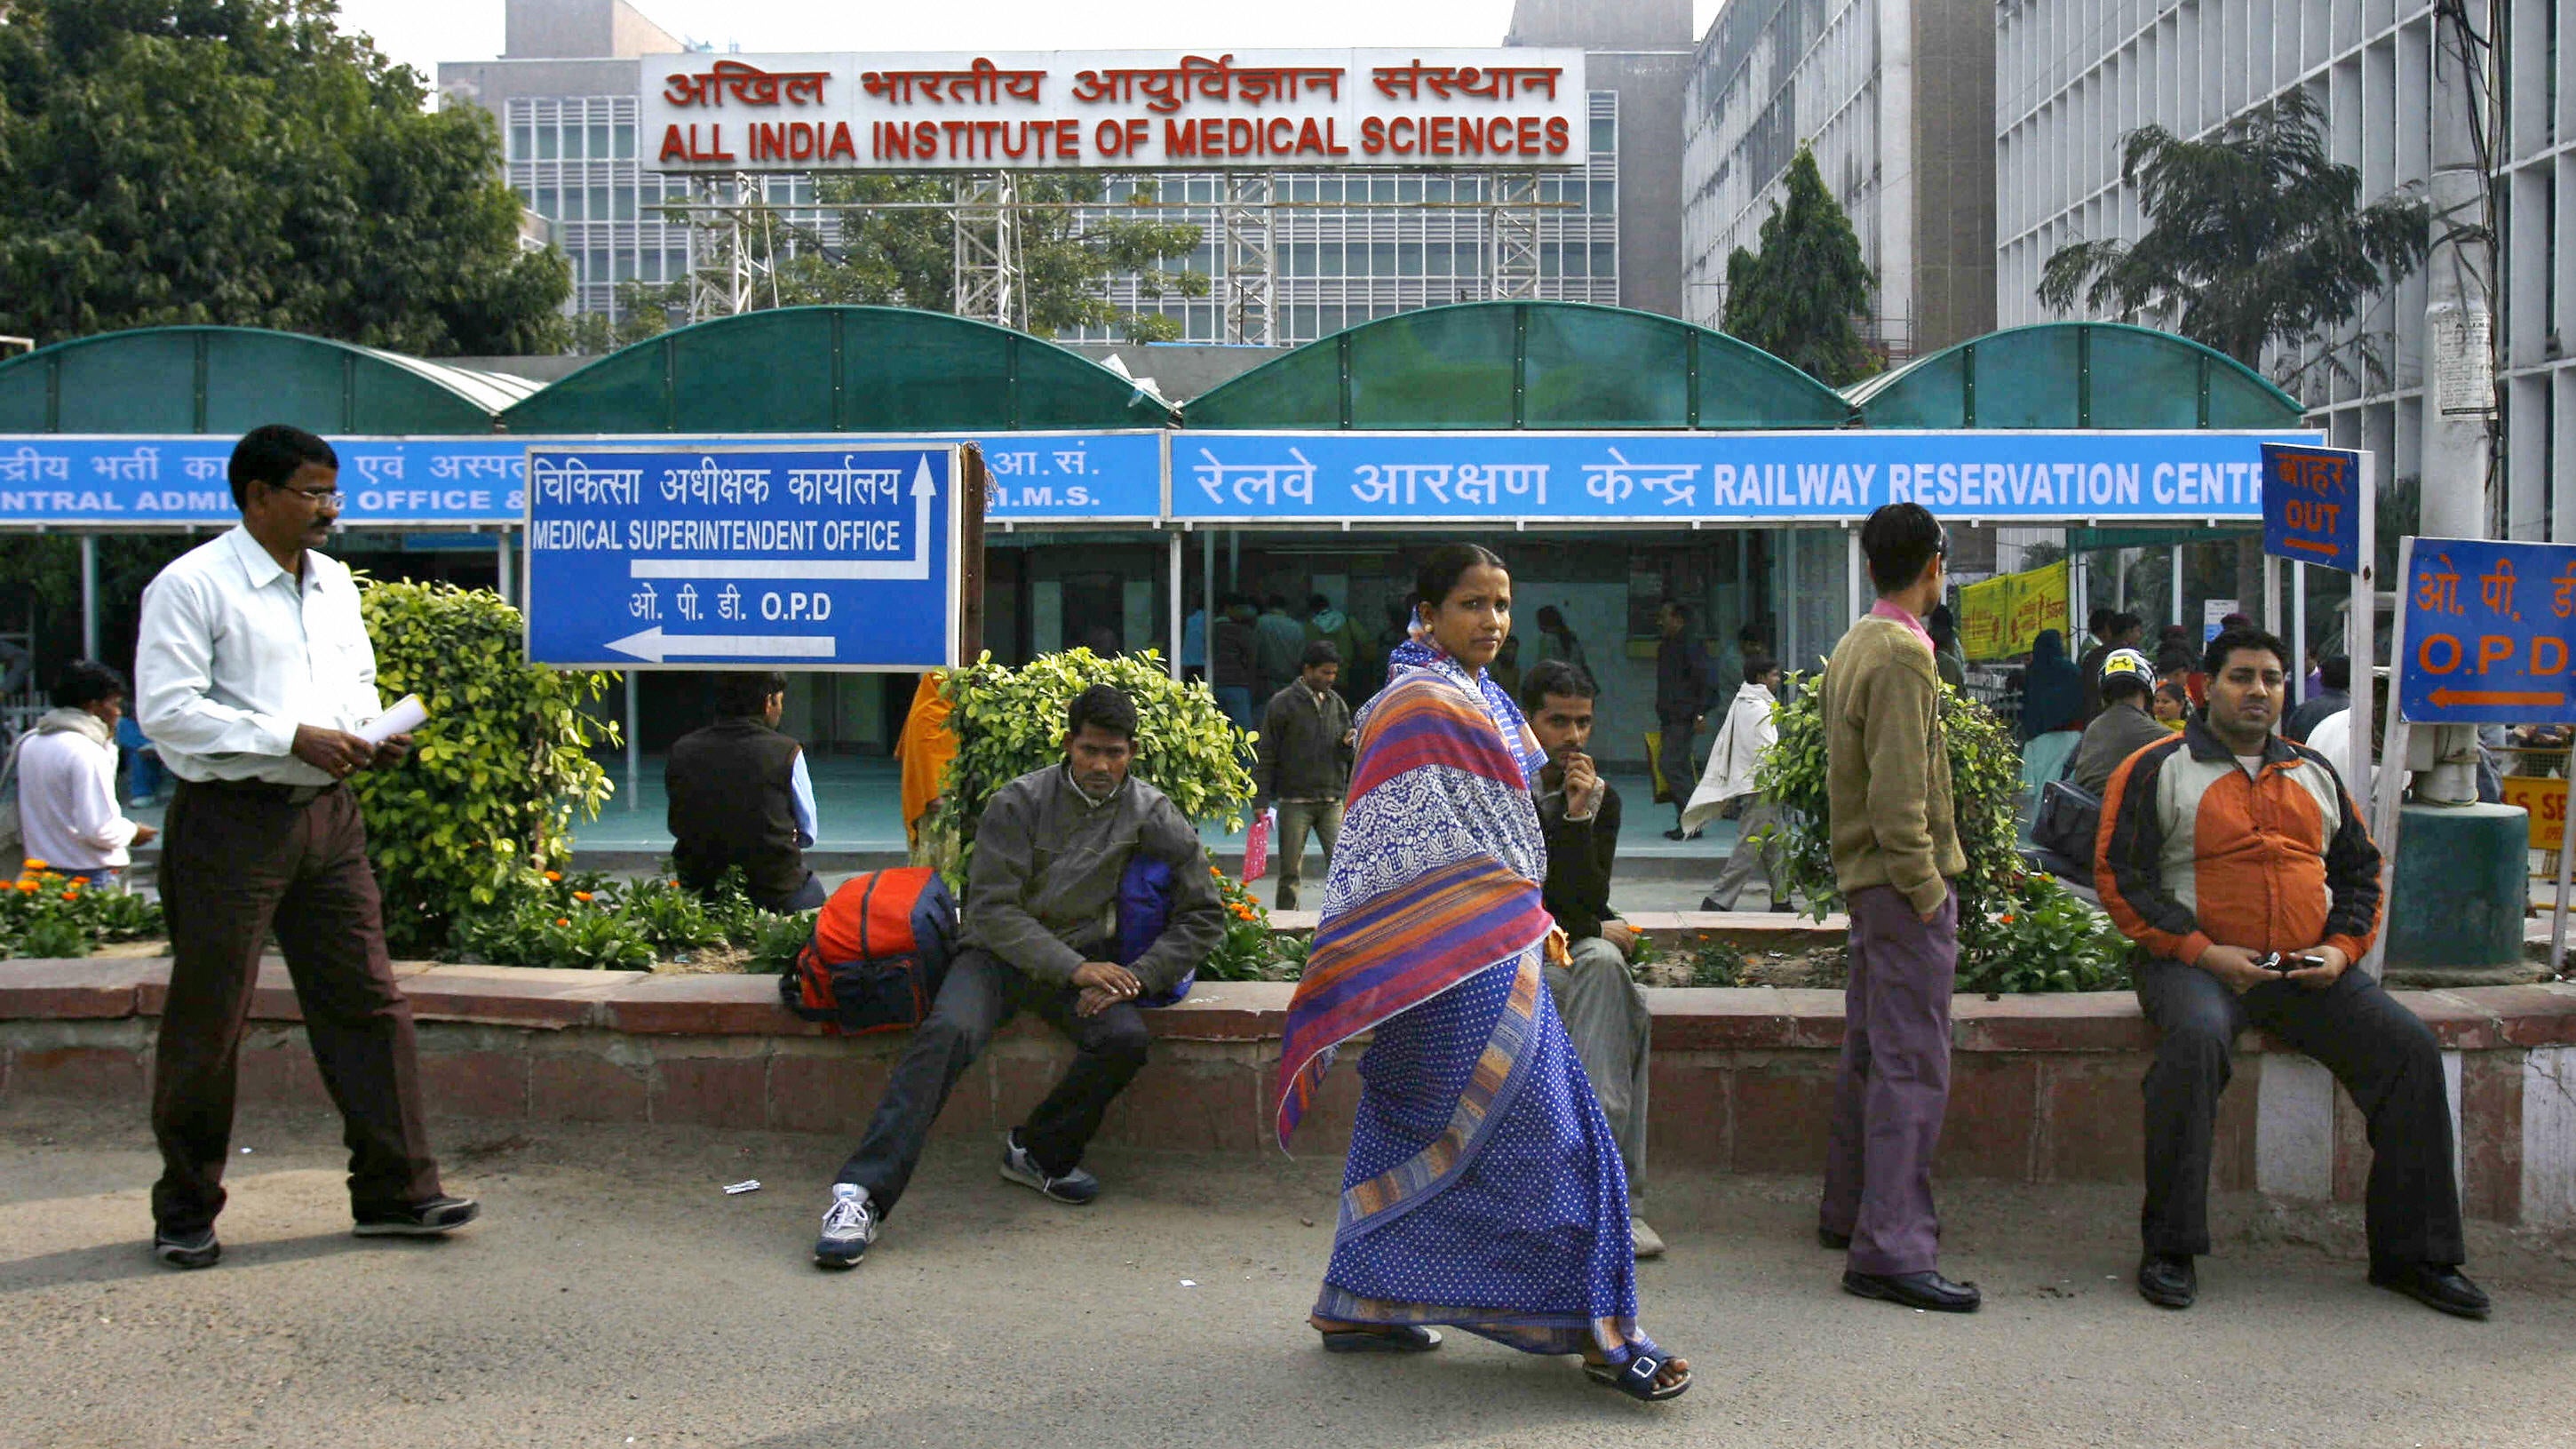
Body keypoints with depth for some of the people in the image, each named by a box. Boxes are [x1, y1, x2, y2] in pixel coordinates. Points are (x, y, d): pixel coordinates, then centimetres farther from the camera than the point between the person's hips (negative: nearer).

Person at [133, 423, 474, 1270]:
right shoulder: (191, 586, -9)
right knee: (207, 1022, 4)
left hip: (326, 815, 6)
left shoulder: (334, 583, 13)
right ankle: (185, 1214, 19)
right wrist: (295, 738, -20)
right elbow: (166, 709, -16)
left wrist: (371, 732, 1)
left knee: (368, 1002, 5)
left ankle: (394, 1190, 13)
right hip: (231, 821, -6)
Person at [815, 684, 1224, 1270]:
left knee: (1125, 1038, -29)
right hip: (1000, 952, -2)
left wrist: (1135, 977, -10)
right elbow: (992, 908, -9)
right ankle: (863, 1193, -35)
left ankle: (1038, 1153, -4)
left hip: (1086, 960, 2)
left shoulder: (1153, 816, 2)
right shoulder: (1019, 803, -3)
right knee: (948, 1032, -31)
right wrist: (1076, 968, -20)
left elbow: (1204, 915, 5)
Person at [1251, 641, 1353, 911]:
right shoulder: (1282, 703, -2)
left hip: (1331, 800, 3)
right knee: (1291, 871, 3)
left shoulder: (1337, 703, 12)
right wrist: (1261, 800, -6)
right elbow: (1265, 755, -1)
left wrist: (1349, 744, -5)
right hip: (1294, 802, -3)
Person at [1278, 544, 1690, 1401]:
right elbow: (1420, 844, -19)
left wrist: (1534, 920, 19)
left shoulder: (1478, 698, 17)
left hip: (1494, 947, 10)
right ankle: (1601, 1332, 1)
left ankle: (1358, 1306, 22)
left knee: (1412, 1130, 14)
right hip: (1463, 962, -10)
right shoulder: (1421, 704, -14)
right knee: (1538, 1130, -6)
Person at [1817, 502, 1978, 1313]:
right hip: (1903, 879, -10)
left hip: (1866, 878, 10)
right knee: (1913, 1064, -10)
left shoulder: (1854, 646, 14)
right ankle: (1892, 1250, -10)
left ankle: (1848, 1213, 27)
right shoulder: (1902, 653, -15)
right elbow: (1899, 790, -22)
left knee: (1870, 1052, 17)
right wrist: (1925, 887, -18)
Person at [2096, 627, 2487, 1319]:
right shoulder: (2160, 770, 2)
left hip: (2310, 969, 5)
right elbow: (2121, 877, -4)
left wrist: (2343, 948, 3)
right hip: (2199, 962, -5)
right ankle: (2169, 1248, -25)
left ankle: (2412, 1252, -3)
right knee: (2195, 1038, -36)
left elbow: (2361, 869, 23)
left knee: (2410, 1047, -15)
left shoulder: (2316, 773, 19)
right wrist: (2204, 953, -13)